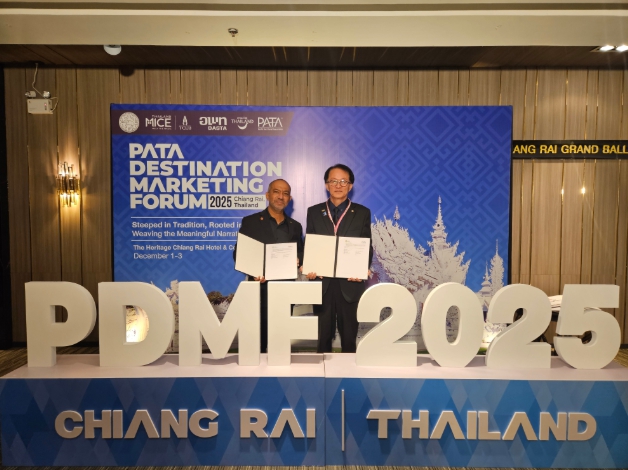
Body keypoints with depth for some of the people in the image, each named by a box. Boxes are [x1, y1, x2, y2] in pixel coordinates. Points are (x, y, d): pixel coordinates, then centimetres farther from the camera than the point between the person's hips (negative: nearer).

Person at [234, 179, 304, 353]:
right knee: (257, 338, 1)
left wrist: (297, 260, -8)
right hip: (260, 288, -3)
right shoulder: (250, 221, 2)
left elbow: (300, 255, 16)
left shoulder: (295, 226, 13)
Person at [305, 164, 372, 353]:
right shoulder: (314, 212, 8)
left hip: (350, 284, -1)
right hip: (322, 283, 1)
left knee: (349, 336, 9)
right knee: (323, 336, 10)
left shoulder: (362, 213, 5)